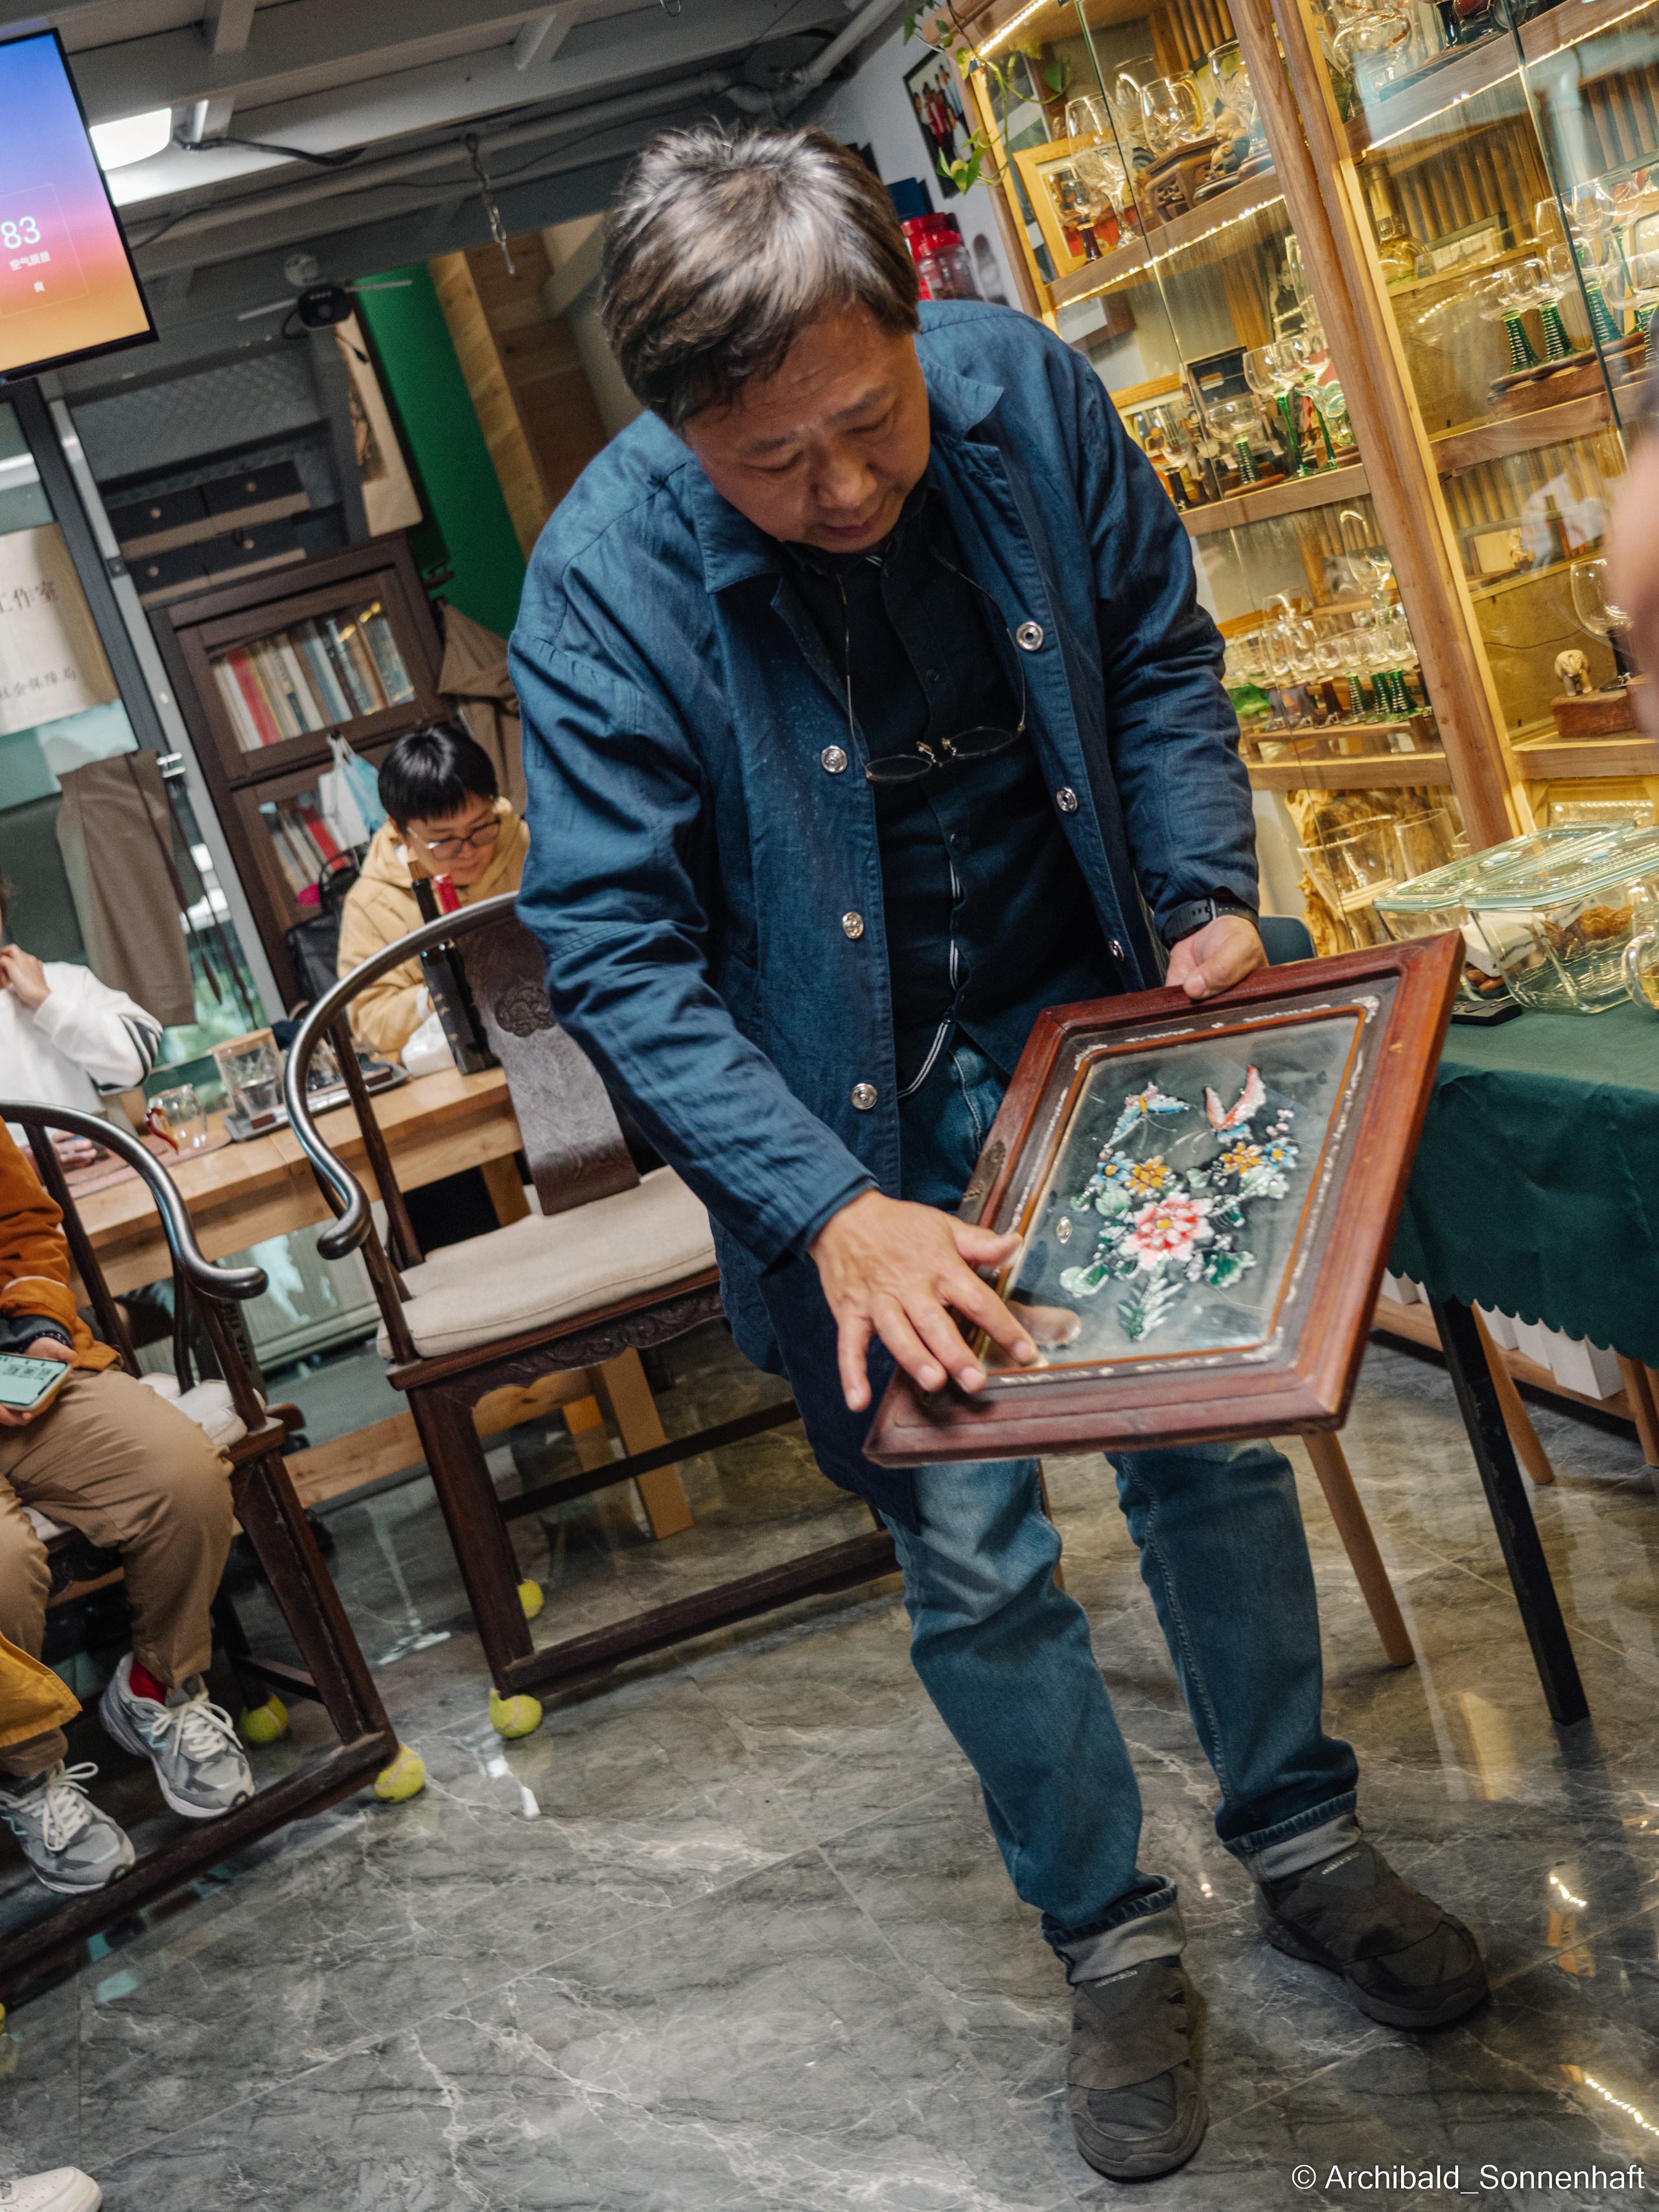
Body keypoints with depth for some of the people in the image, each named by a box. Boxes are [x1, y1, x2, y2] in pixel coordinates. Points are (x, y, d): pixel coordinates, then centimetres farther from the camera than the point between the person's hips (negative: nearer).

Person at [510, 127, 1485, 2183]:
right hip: (858, 1114, -3)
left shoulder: (1022, 387, -12)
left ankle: (1302, 1840, 35)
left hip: (1096, 1009, 3)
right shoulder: (604, 581, -23)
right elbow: (614, 952, -22)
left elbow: (1162, 654, 3)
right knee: (976, 1560, 4)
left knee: (1209, 1437, 12)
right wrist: (830, 1207, -31)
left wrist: (1208, 894, -10)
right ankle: (1112, 1942, 27)